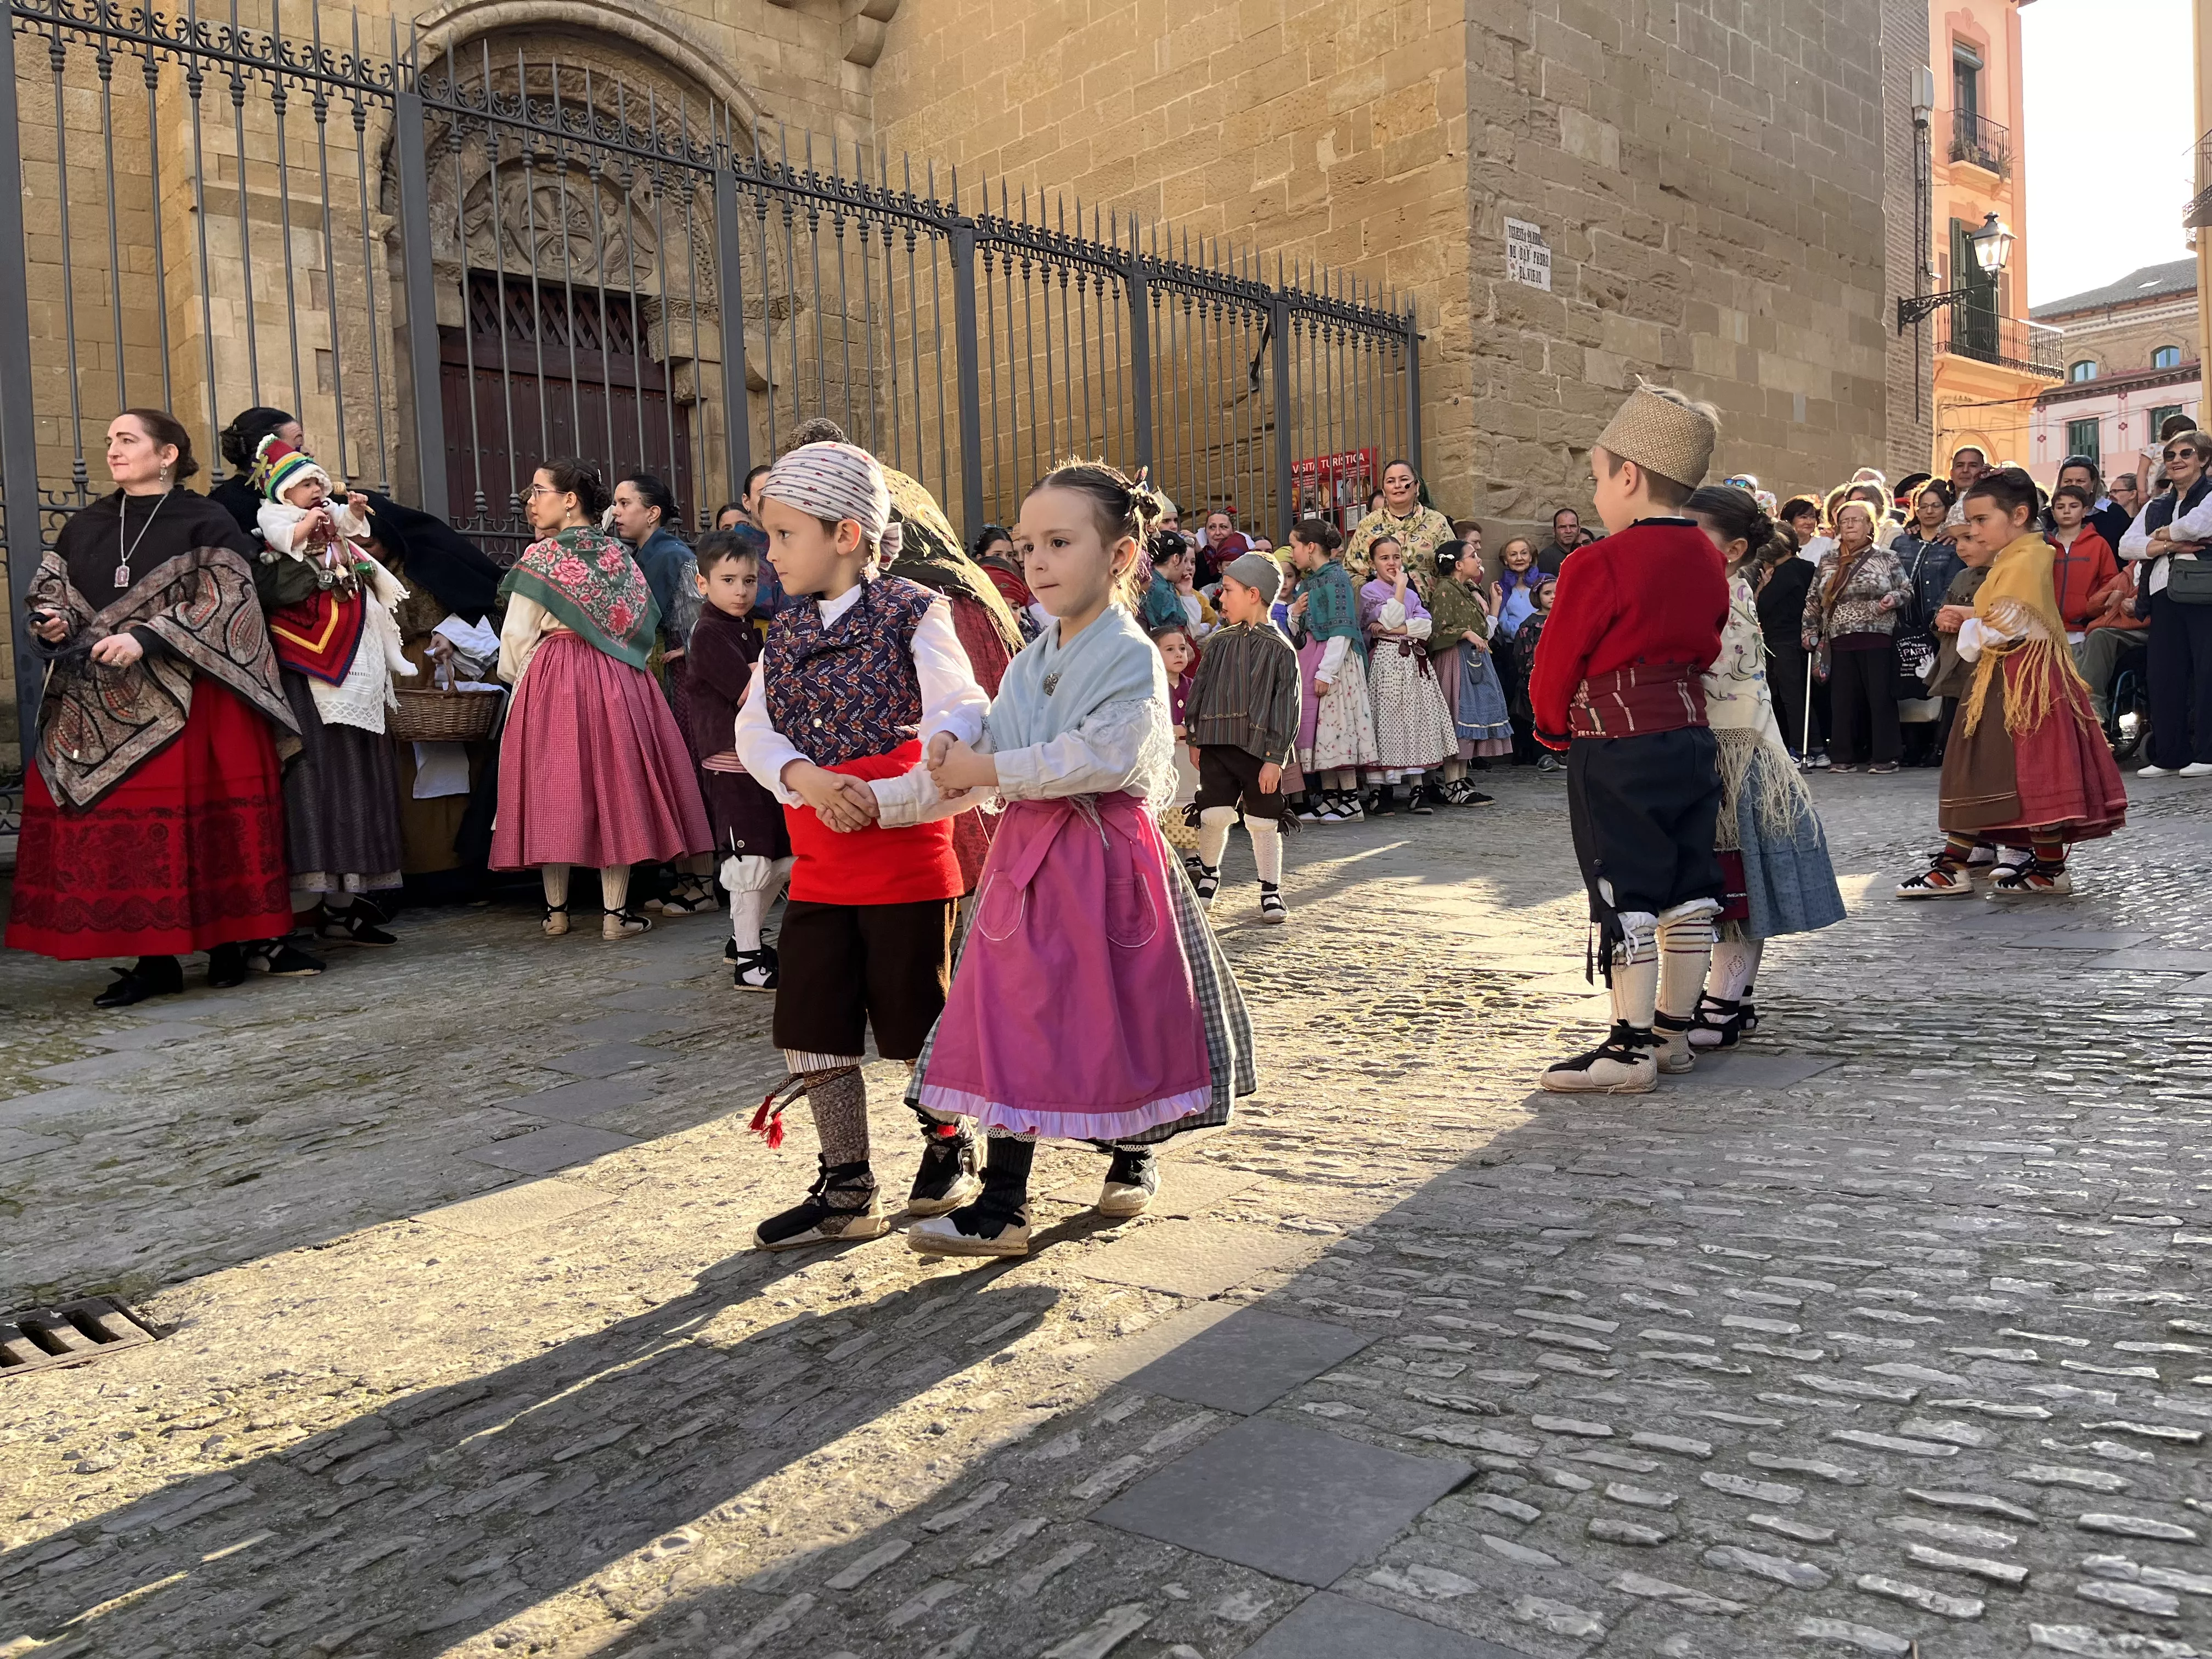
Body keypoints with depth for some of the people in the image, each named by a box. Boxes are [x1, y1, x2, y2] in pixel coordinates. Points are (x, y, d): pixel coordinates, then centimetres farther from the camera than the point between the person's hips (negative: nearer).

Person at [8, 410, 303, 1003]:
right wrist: (53, 624, -5)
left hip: (187, 703, -5)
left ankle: (227, 943, 7)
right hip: (97, 706, 5)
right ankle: (154, 960, 4)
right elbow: (51, 594, 19)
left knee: (198, 822, -5)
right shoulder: (84, 525, 16)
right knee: (119, 824, 0)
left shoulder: (207, 524, 0)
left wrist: (144, 638, -19)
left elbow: (221, 604, -9)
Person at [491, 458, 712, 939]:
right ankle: (616, 912, 3)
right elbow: (642, 626, 9)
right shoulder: (621, 556, 7)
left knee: (554, 787, 5)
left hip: (552, 681, -3)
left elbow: (517, 638, -3)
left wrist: (516, 677, 15)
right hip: (619, 681, 3)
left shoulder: (541, 557, -5)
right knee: (615, 784, 4)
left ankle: (556, 910, 12)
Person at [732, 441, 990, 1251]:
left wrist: (888, 799, -31)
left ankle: (949, 1146, 32)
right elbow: (753, 729, 2)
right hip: (817, 865, 6)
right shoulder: (786, 635, 12)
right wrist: (804, 778, -19)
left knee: (916, 1018, 6)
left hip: (905, 857, -6)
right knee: (811, 1025, 7)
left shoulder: (912, 612, -7)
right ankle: (846, 1191, 20)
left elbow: (962, 716, -17)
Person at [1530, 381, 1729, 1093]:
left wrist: (1555, 729, 9)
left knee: (1625, 898, -3)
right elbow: (1705, 648, 16)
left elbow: (1555, 667, -9)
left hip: (1615, 749, -8)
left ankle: (1631, 1049, 2)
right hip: (1691, 739, 8)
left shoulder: (1600, 565, -16)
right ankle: (1674, 1031, 23)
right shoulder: (1706, 559, 6)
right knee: (1688, 889, 12)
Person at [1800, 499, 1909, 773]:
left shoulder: (1887, 559, 3)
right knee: (1843, 699, 4)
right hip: (1840, 640, 3)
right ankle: (1844, 756, 11)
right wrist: (1809, 631, 9)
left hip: (1878, 638, -3)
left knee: (1881, 696, -2)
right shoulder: (1827, 560, 12)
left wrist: (1894, 599, -13)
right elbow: (1813, 599, 15)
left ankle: (1886, 755, 3)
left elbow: (1906, 590, 7)